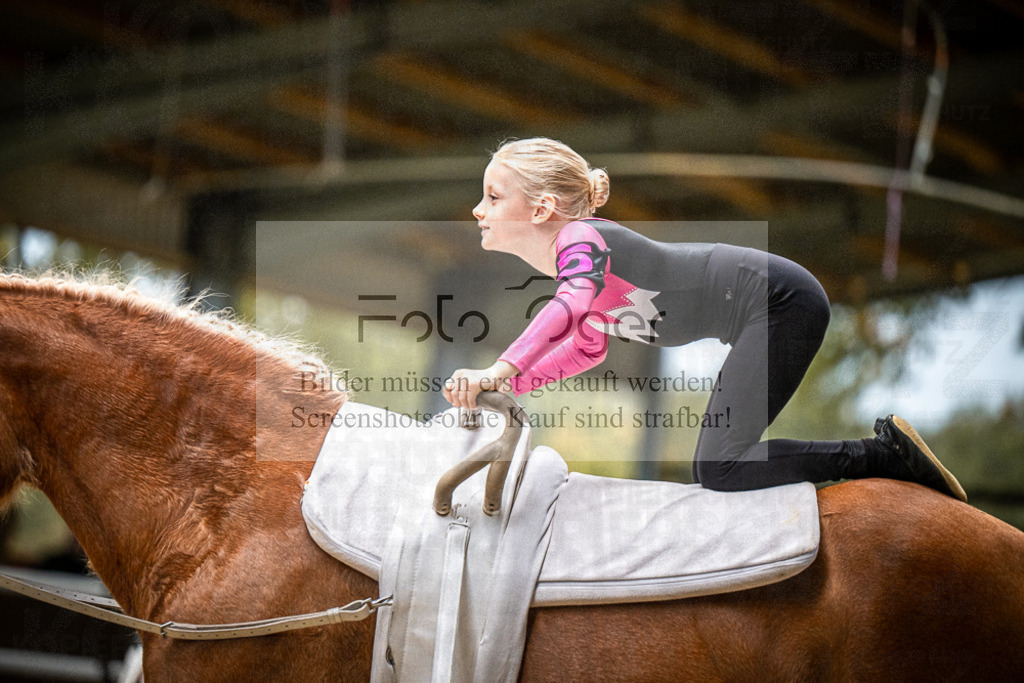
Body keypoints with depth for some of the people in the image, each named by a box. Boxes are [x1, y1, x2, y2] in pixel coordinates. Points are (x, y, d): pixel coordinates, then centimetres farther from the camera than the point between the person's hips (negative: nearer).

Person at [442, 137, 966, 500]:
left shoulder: (579, 240, -17)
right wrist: (508, 384, 12)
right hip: (770, 312, 10)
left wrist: (499, 370, -48)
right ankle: (890, 454, 16)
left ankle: (887, 454, -9)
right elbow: (588, 347, 23)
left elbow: (571, 306, -39)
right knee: (718, 469, 13)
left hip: (779, 302, -10)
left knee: (719, 471, -17)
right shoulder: (569, 256, 11)